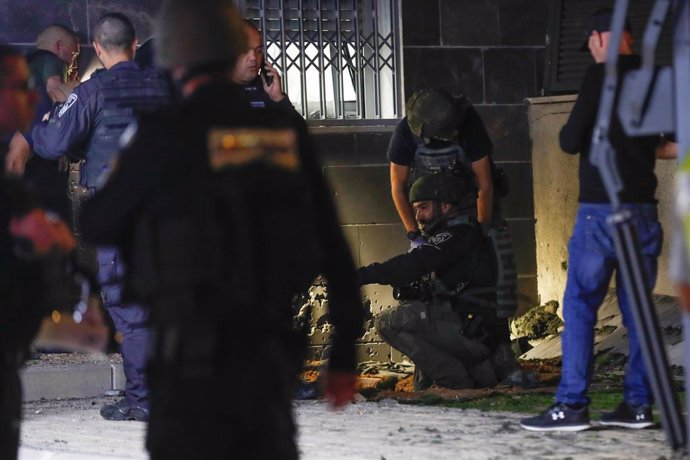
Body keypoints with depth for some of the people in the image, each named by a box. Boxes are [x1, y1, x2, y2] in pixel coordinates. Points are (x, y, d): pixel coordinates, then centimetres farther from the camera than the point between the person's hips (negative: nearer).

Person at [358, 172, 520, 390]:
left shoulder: (459, 233, -8)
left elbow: (413, 264, -21)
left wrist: (360, 276, -22)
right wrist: (416, 292, 1)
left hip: (474, 331, -10)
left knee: (388, 321, -13)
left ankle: (457, 380, -13)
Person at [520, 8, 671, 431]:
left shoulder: (602, 76, -8)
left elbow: (571, 141, -8)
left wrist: (570, 132, 13)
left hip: (602, 209, -6)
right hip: (644, 208, 6)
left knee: (580, 306, -4)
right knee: (637, 307, 10)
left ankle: (572, 405, -8)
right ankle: (639, 404, 8)